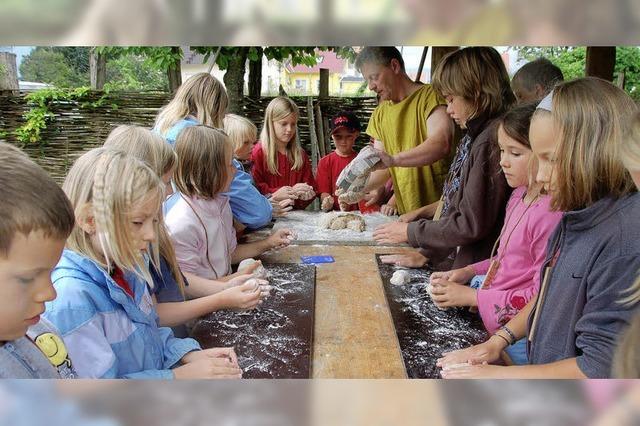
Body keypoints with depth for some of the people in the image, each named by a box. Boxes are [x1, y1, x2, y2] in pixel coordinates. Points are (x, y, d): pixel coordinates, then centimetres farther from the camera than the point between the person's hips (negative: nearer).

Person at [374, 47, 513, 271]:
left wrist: (411, 232, -7)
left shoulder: (490, 141, -17)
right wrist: (426, 253, 10)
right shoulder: (475, 137, 11)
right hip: (451, 264, 8)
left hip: (470, 274, -8)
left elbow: (472, 224, -19)